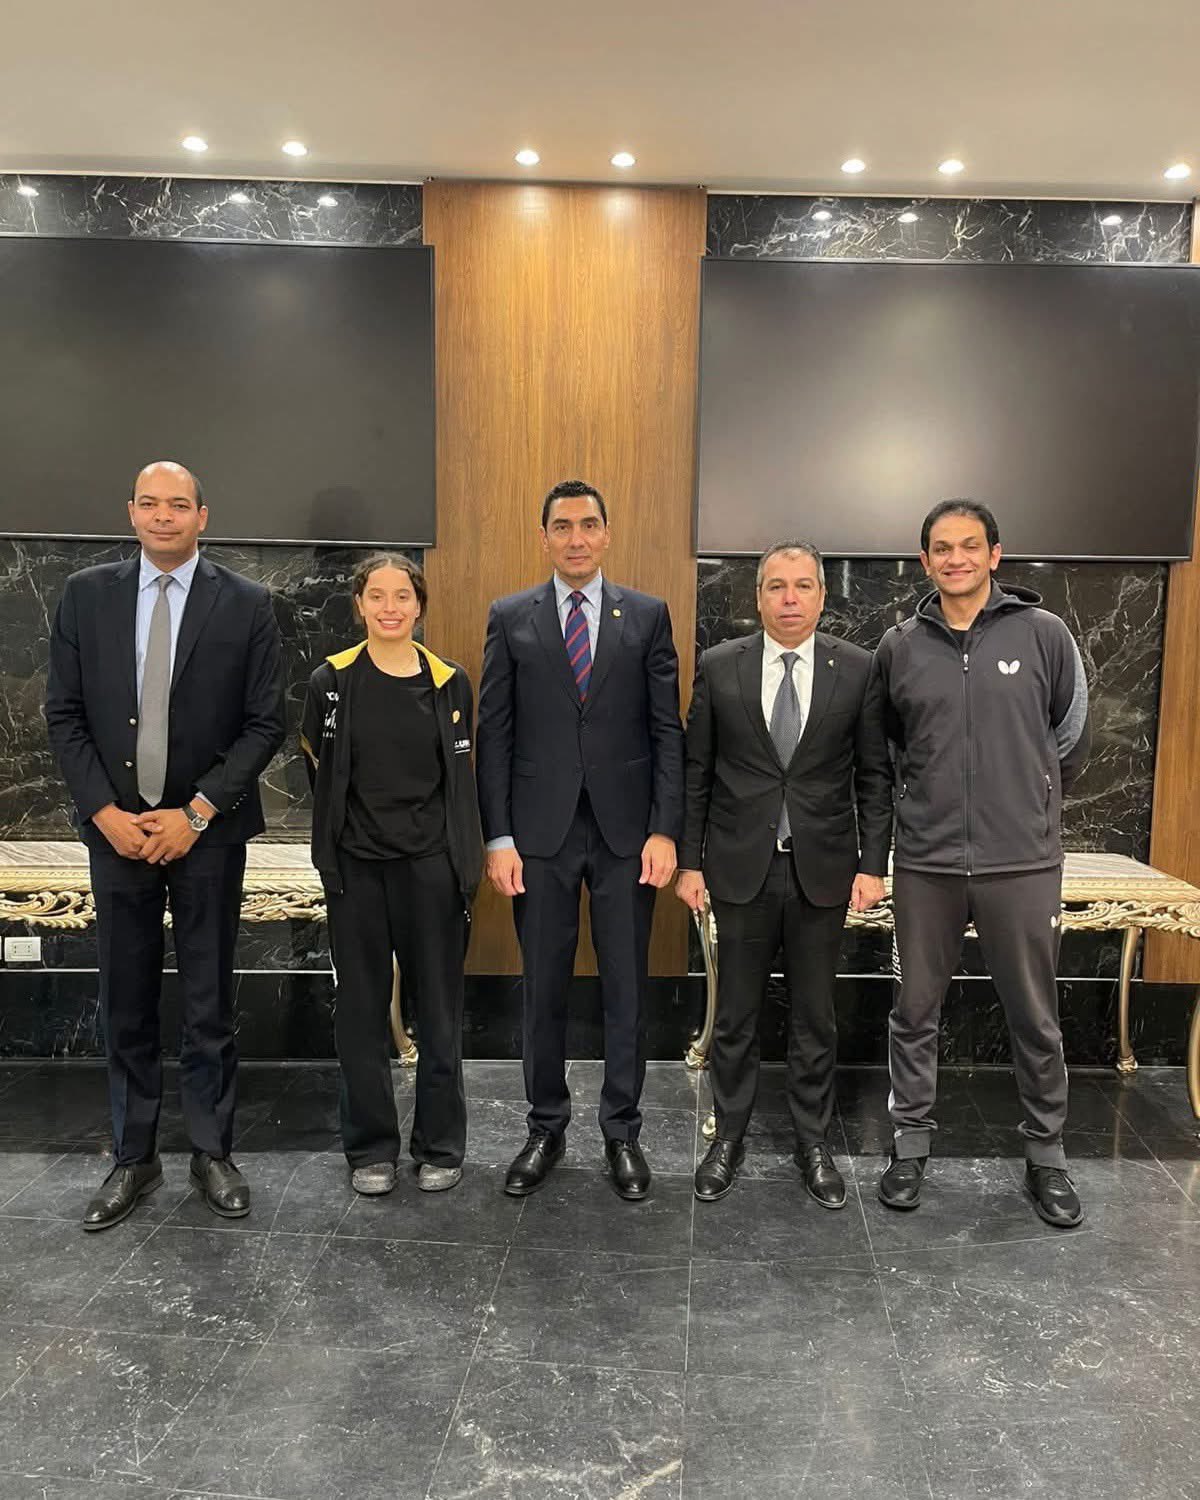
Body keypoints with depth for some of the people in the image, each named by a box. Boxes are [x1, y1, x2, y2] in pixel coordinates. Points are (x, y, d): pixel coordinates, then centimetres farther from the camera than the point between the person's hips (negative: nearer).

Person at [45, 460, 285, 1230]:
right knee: (127, 1005, 10)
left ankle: (213, 1153, 24)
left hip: (208, 832, -2)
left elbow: (265, 724, -5)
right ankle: (133, 1158, 25)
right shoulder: (87, 594, 4)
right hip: (117, 828, 2)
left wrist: (196, 812, -12)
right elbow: (65, 714, 3)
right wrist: (105, 811, -7)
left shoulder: (247, 604, -3)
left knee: (210, 1003, 8)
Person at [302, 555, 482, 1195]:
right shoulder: (331, 681, -2)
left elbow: (460, 778, 6)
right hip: (357, 867, 0)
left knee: (438, 1009, 8)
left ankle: (440, 1145, 24)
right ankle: (370, 1147, 25)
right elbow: (320, 773, 10)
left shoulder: (449, 682, 1)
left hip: (432, 865, 0)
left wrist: (465, 864, 4)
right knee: (361, 1009, 9)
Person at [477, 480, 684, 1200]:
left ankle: (623, 1131, 25)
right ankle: (546, 1128, 28)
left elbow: (668, 730, 1)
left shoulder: (648, 615, 4)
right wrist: (498, 836, -4)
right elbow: (494, 734, 2)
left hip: (627, 830, 0)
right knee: (544, 988, 10)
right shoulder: (511, 618, 5)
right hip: (540, 830, 0)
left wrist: (665, 830, -7)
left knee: (626, 986, 9)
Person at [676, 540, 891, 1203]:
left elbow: (874, 775, 2)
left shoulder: (857, 669, -1)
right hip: (741, 867, 0)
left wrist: (873, 864, -3)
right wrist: (689, 861, -1)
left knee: (815, 1017, 12)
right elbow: (696, 771, 2)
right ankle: (729, 1137, 29)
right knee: (735, 1014, 11)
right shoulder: (719, 666, -1)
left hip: (823, 869, 0)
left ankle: (812, 1142, 30)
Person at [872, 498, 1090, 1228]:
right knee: (915, 1012, 12)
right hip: (926, 862, 2)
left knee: (1036, 1018, 11)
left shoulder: (1044, 633, -2)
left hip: (1022, 861, -1)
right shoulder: (900, 647, 2)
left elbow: (1071, 740, 8)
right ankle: (912, 1145, 29)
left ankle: (1047, 1154, 30)